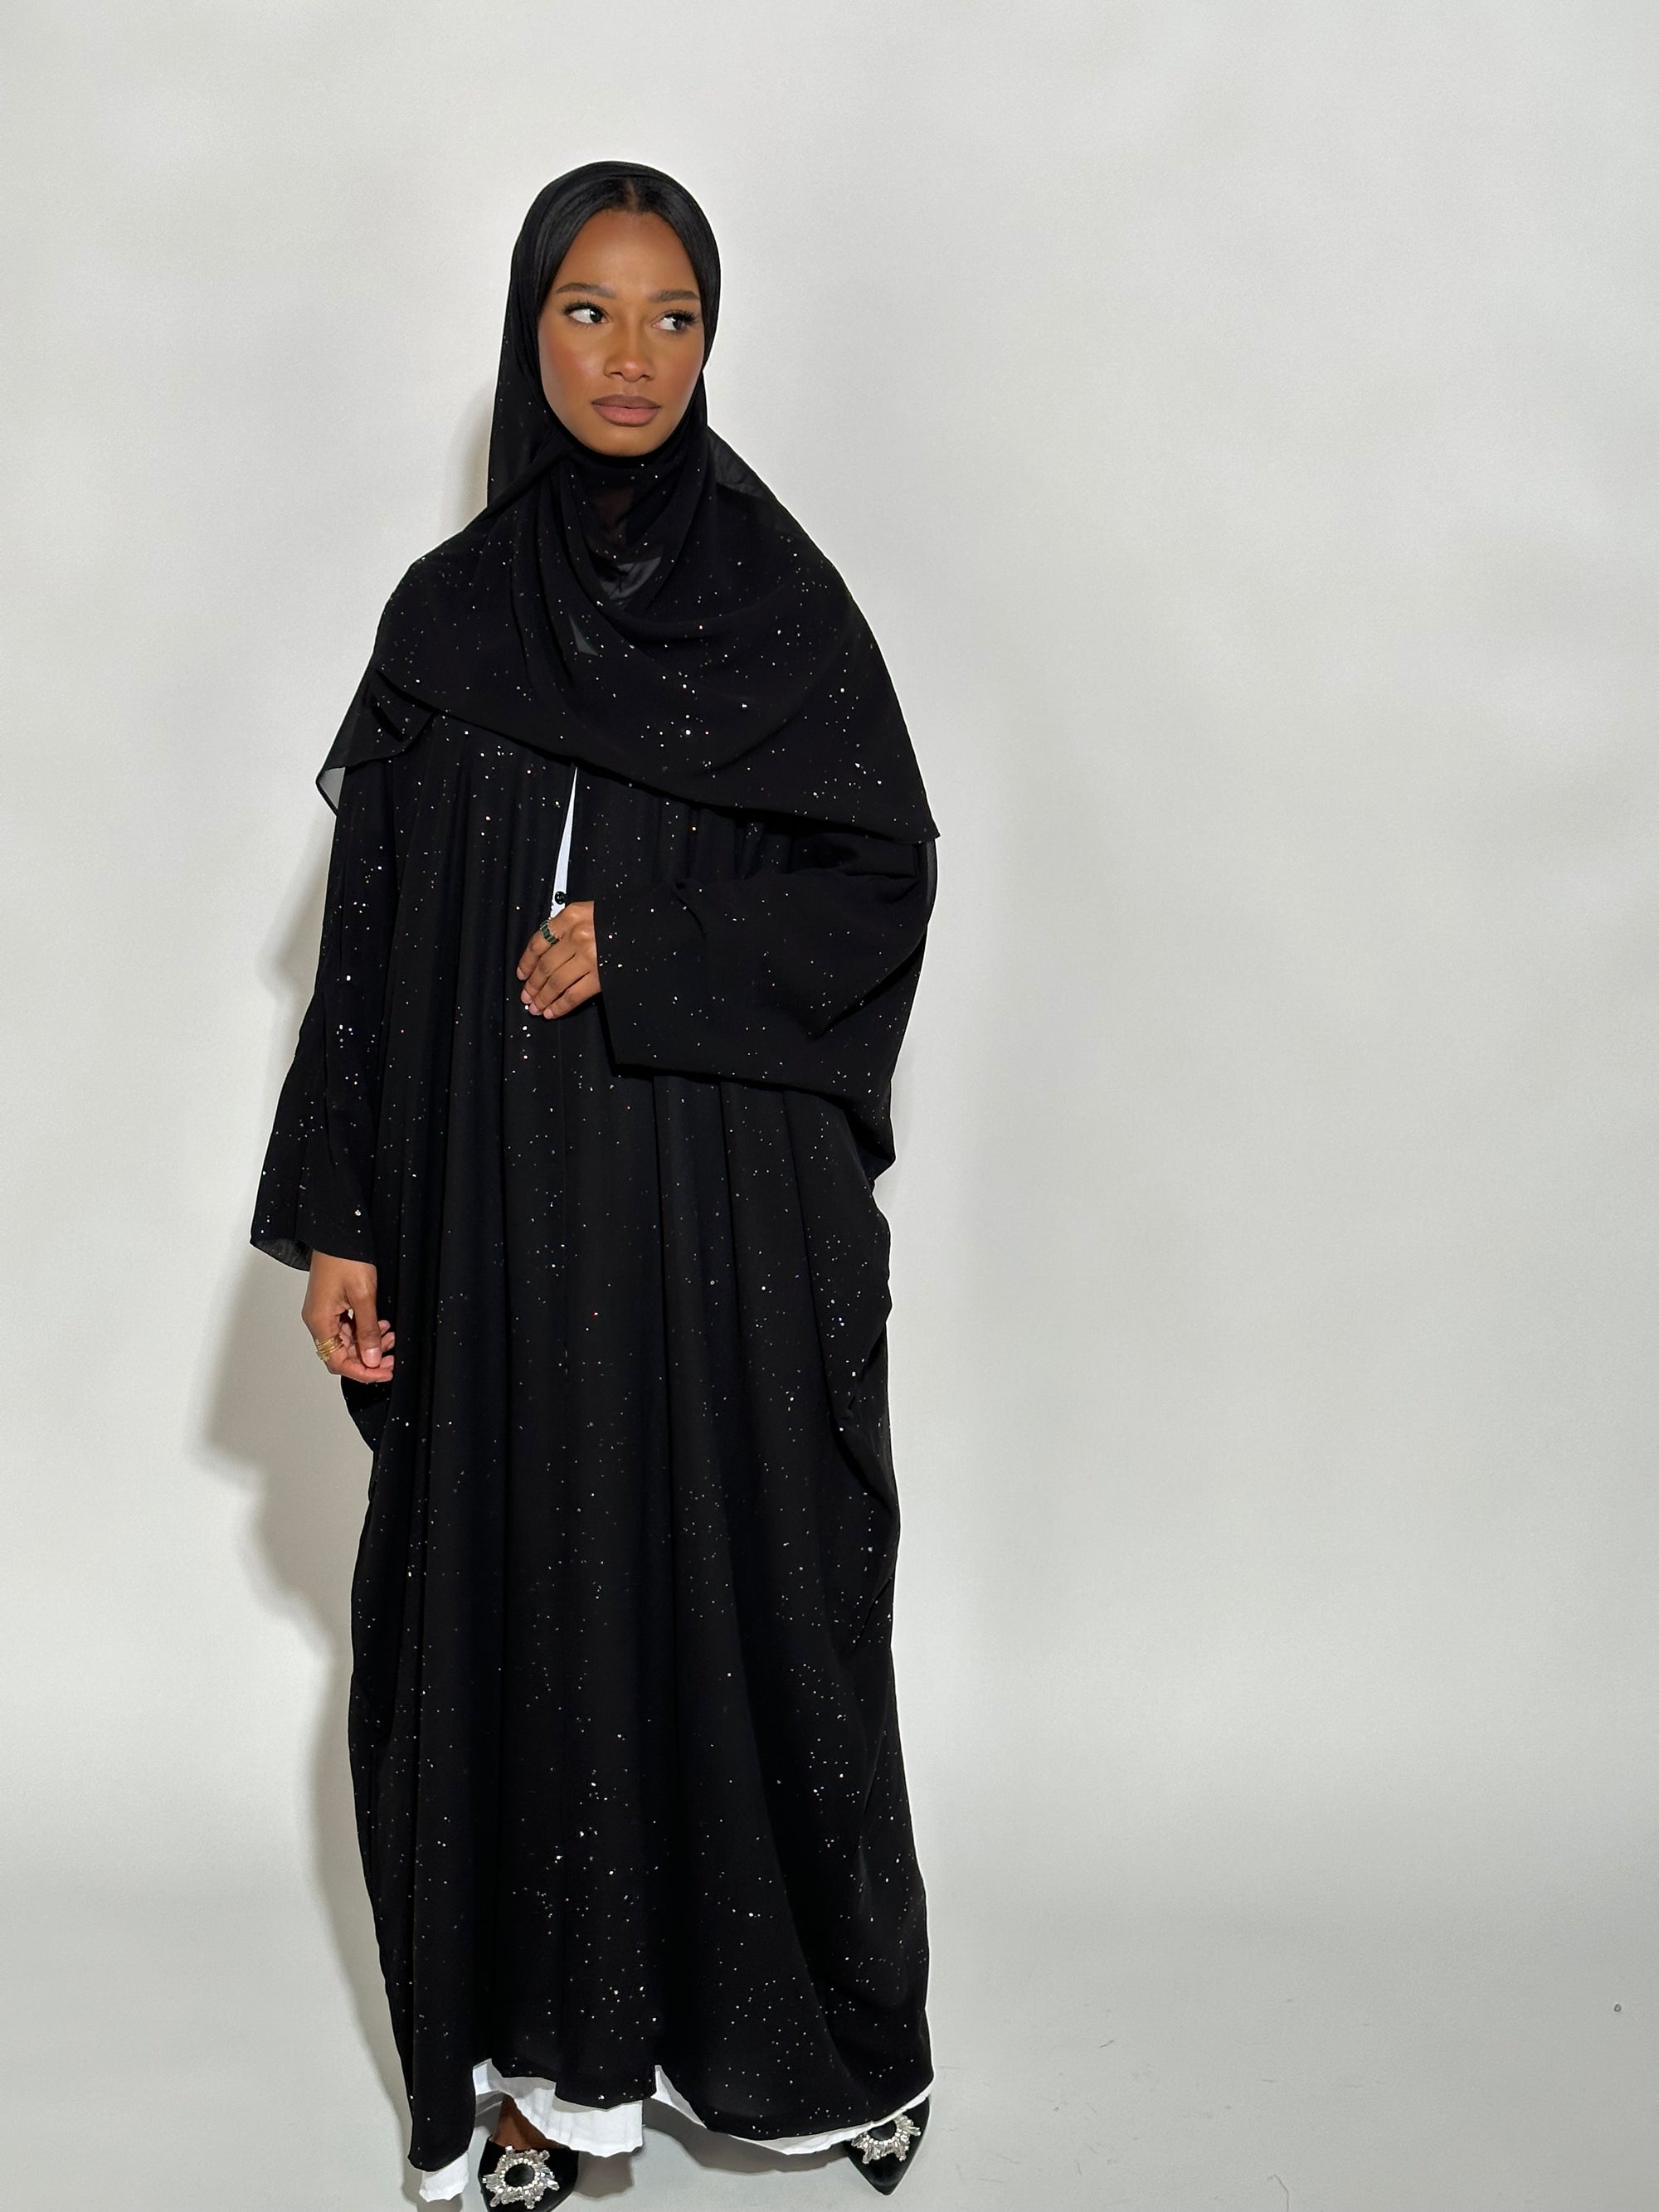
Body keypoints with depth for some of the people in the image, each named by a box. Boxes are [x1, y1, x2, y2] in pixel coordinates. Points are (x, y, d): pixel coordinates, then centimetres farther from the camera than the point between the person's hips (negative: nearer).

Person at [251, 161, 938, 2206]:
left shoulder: (776, 596, 1)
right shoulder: (446, 615, 6)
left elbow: (887, 874, -2)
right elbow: (370, 936, 5)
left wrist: (650, 956, -15)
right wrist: (336, 1221, 0)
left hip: (733, 1206, -1)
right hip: (506, 1209, 2)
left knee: (751, 1585, 4)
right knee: (523, 1593, 5)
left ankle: (805, 2028, 25)